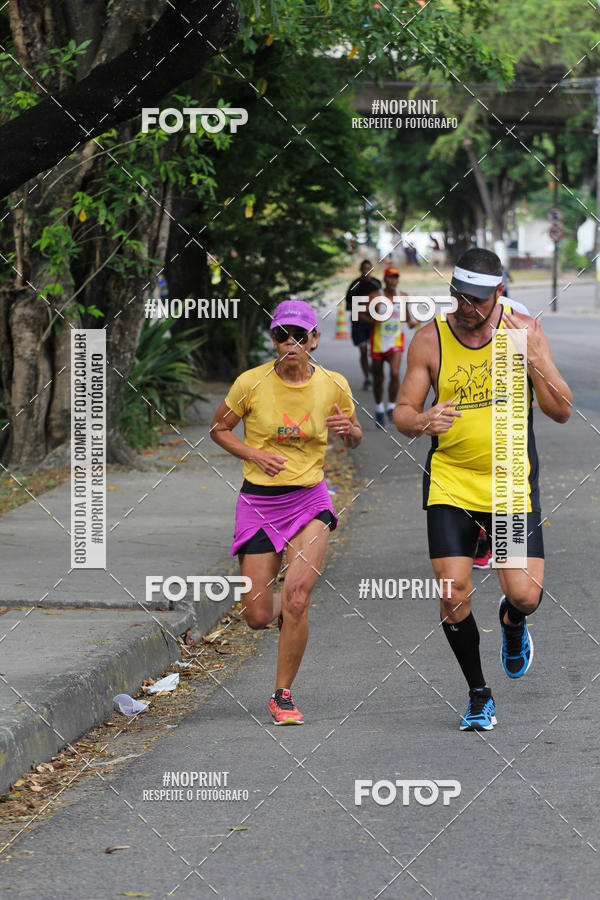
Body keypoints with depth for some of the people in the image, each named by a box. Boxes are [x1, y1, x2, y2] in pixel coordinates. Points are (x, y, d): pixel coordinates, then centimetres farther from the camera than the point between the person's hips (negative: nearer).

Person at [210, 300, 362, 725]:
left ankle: (283, 695, -2)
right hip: (259, 502, 0)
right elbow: (218, 428, 6)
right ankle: (287, 611, 38)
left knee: (297, 598, -19)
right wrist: (254, 454, -11)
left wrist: (349, 429, -11)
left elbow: (355, 439, 13)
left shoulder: (334, 385, -3)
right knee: (258, 617, -1)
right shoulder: (252, 383, -8)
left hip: (309, 502, 0)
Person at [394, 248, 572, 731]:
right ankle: (478, 693, 13)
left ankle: (513, 625, 30)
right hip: (450, 484, 0)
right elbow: (403, 413, 2)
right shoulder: (430, 339, -3)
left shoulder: (525, 329, -4)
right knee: (454, 595, -8)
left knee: (525, 595, -9)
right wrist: (423, 421, -22)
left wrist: (531, 355, -20)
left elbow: (561, 411, -6)